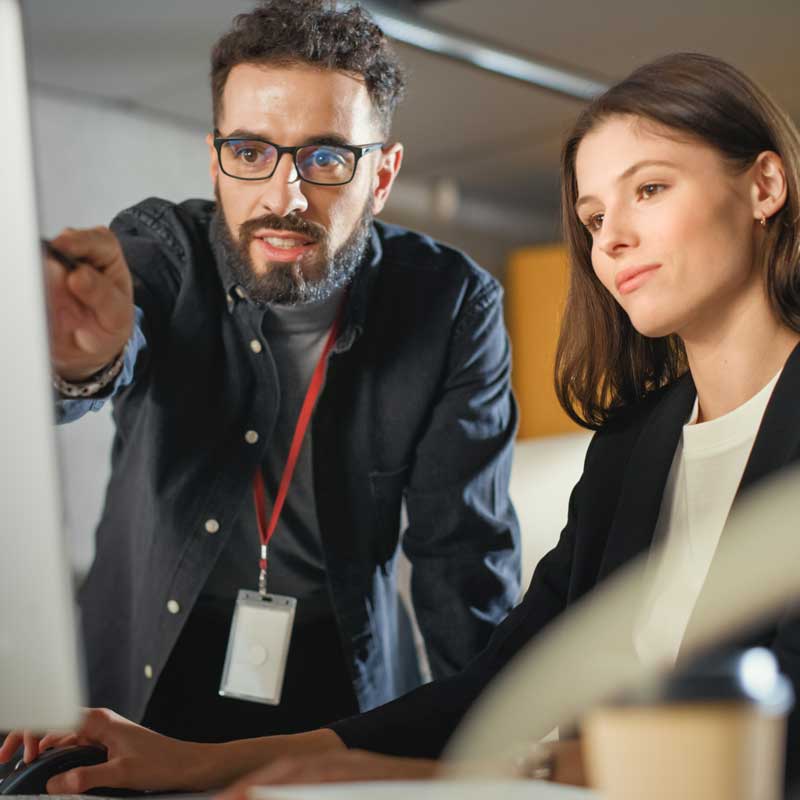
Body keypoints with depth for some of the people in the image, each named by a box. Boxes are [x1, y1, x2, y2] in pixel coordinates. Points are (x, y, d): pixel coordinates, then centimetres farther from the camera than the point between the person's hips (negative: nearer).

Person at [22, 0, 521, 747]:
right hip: (153, 665, 0)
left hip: (342, 672, 1)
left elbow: (463, 547, -7)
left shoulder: (449, 306, -8)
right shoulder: (161, 245, -8)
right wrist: (84, 361, -52)